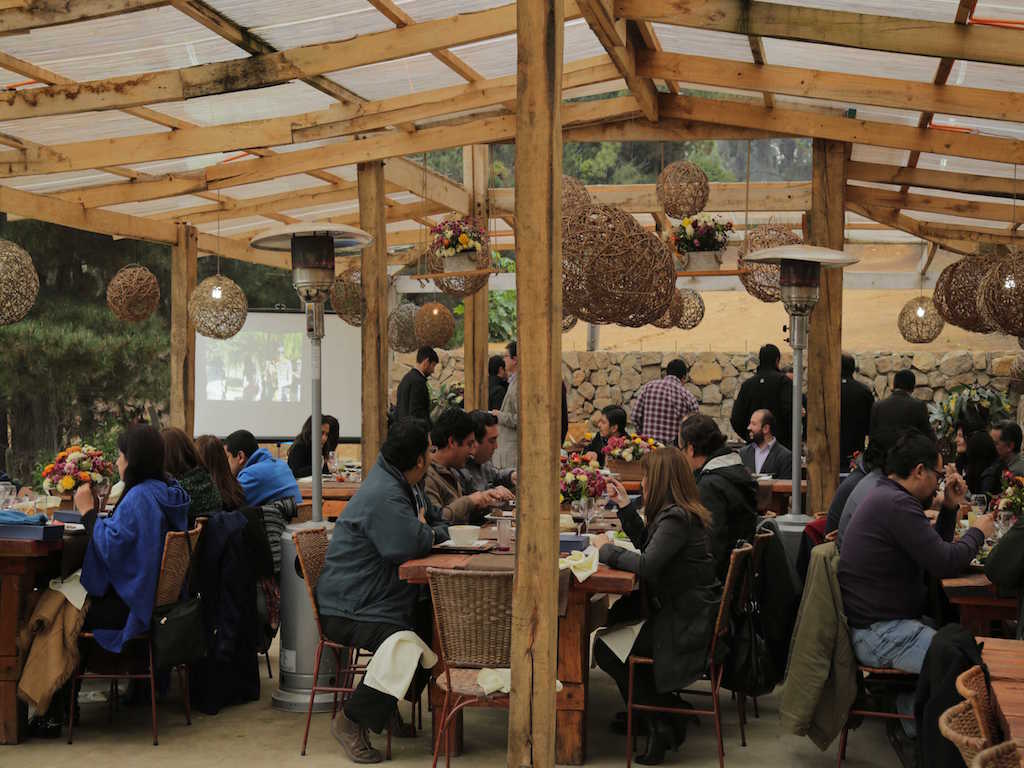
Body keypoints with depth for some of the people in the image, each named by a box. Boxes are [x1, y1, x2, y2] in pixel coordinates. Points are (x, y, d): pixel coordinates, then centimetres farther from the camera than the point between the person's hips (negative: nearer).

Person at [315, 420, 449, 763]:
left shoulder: (404, 486, 12)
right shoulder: (383, 496, -23)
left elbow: (440, 525, 21)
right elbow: (408, 545, -33)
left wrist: (427, 533, -3)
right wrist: (425, 532, -9)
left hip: (382, 600, 11)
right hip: (348, 610, -11)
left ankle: (387, 704, 14)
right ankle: (351, 721, -12)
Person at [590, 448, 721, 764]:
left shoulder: (676, 519, -21)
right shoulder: (678, 513, 11)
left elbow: (646, 565, -28)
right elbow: (647, 546, 20)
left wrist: (607, 550, -14)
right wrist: (625, 506, 15)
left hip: (686, 624, -11)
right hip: (685, 610, 11)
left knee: (605, 649, -7)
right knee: (616, 620, 25)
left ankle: (662, 724, 4)